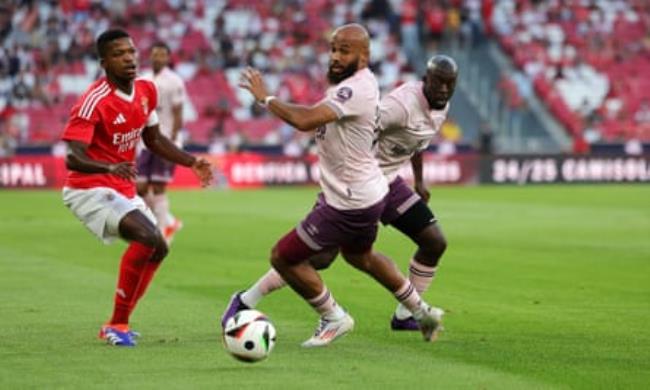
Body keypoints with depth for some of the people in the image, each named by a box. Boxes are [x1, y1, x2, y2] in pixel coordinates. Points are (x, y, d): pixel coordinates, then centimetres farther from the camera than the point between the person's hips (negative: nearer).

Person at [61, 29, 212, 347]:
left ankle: (119, 323, 28)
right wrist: (110, 168, -47)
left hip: (123, 190, 9)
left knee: (158, 249, 17)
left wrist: (192, 162, 9)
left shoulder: (146, 91, 2)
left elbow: (153, 139, 18)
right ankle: (117, 325, -18)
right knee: (147, 237, -28)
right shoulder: (94, 102, -23)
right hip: (90, 190, -9)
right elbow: (73, 158, -30)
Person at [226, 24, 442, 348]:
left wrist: (265, 97, -26)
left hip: (350, 205, -11)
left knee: (283, 257, -3)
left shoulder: (356, 90, -27)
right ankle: (422, 313, 45)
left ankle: (333, 318, 14)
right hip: (368, 192, 11)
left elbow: (304, 120, -38)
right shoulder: (359, 82, 5)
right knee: (359, 256, 35)